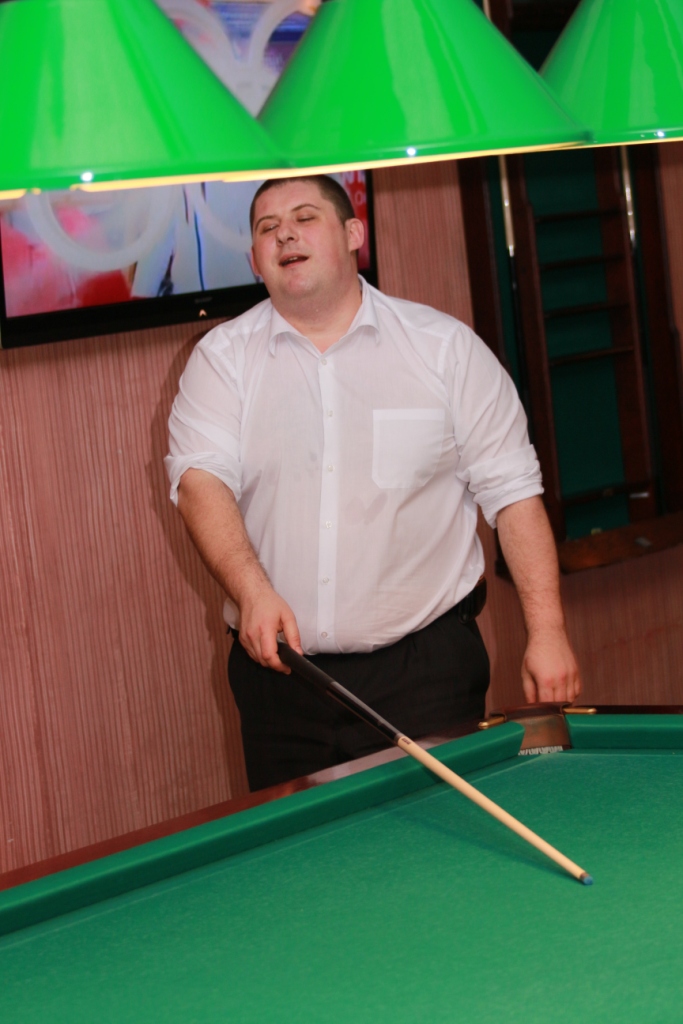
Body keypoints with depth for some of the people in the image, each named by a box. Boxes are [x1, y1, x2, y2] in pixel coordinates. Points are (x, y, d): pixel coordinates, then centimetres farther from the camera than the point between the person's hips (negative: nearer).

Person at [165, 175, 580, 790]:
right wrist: (252, 590, -26)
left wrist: (547, 632, -5)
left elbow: (513, 490, 2)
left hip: (426, 666, -1)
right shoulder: (222, 358, 5)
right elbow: (201, 480, -8)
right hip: (280, 667, 1)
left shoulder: (444, 346, 2)